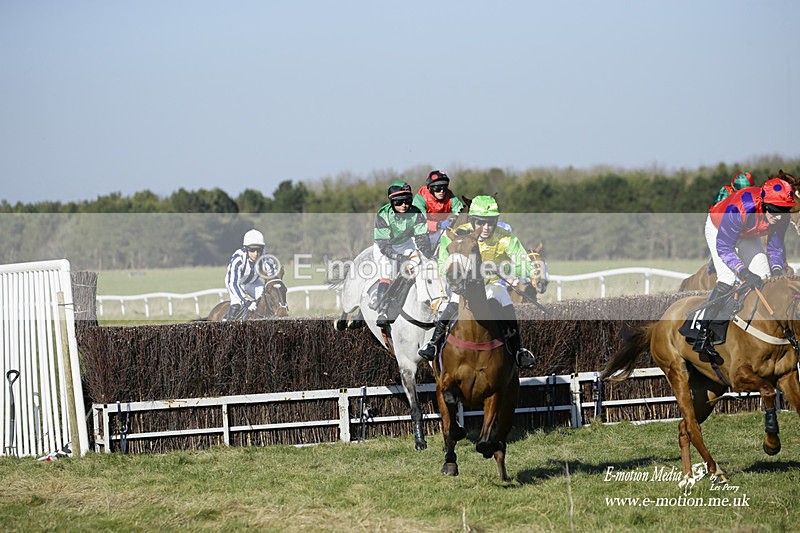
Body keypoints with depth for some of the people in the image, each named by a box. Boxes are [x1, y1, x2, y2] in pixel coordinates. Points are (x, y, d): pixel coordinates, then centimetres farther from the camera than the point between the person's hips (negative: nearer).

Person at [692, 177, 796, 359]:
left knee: (764, 280, -6)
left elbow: (775, 246, -12)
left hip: (747, 235, 6)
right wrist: (745, 273, -47)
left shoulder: (781, 216, -26)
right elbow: (724, 247, -38)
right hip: (718, 228, -6)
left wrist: (777, 269, -32)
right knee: (727, 279, -24)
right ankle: (702, 335, -25)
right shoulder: (739, 210, -44)